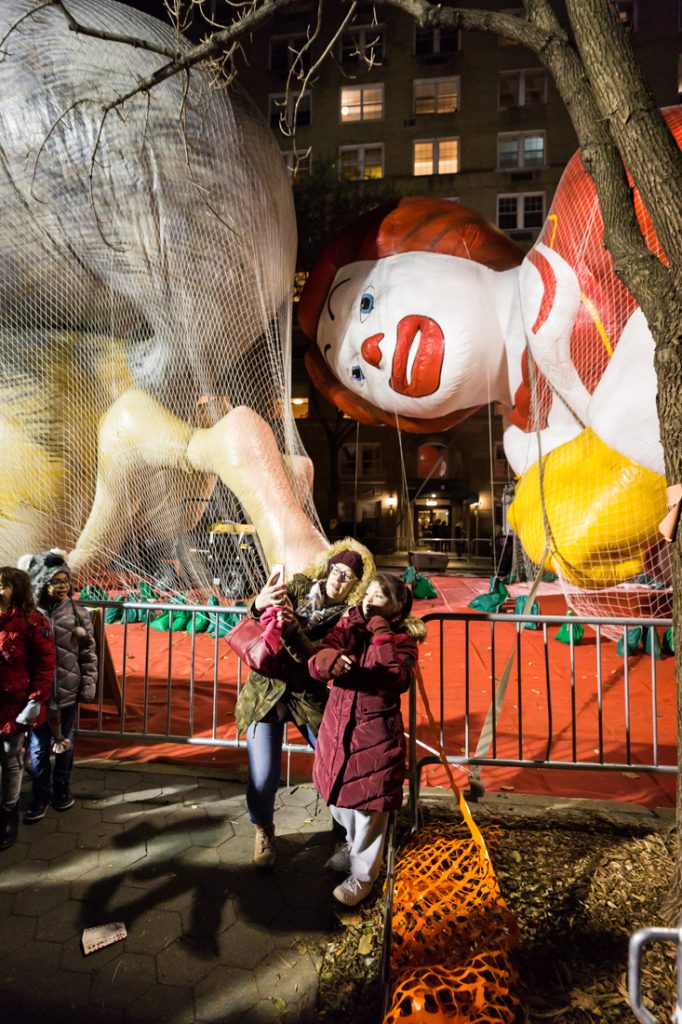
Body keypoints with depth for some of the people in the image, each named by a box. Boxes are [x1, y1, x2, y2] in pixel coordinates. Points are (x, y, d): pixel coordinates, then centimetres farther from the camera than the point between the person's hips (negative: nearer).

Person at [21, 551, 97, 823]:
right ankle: (41, 796, 28)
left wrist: (89, 685, -4)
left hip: (69, 691, 1)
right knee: (38, 747, 10)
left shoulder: (77, 612, -5)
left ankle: (61, 789, 35)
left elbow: (88, 653, 0)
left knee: (66, 743, 15)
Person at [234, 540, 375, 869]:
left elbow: (312, 656, -23)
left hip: (308, 696, 0)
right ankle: (263, 832, 26)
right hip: (266, 692, 0)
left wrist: (291, 627, -42)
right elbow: (255, 615, -15)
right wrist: (260, 604, -38)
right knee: (263, 777, -6)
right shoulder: (300, 586, -5)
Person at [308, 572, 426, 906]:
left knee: (369, 804, 7)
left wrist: (381, 633, -22)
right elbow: (315, 665, -11)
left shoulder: (403, 640, -8)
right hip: (337, 726, 4)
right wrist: (328, 659, -35)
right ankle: (354, 843, 51)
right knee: (338, 797, 21)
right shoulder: (348, 626, 0)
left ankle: (362, 873, 32)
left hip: (376, 733, -4)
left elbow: (397, 679, -26)